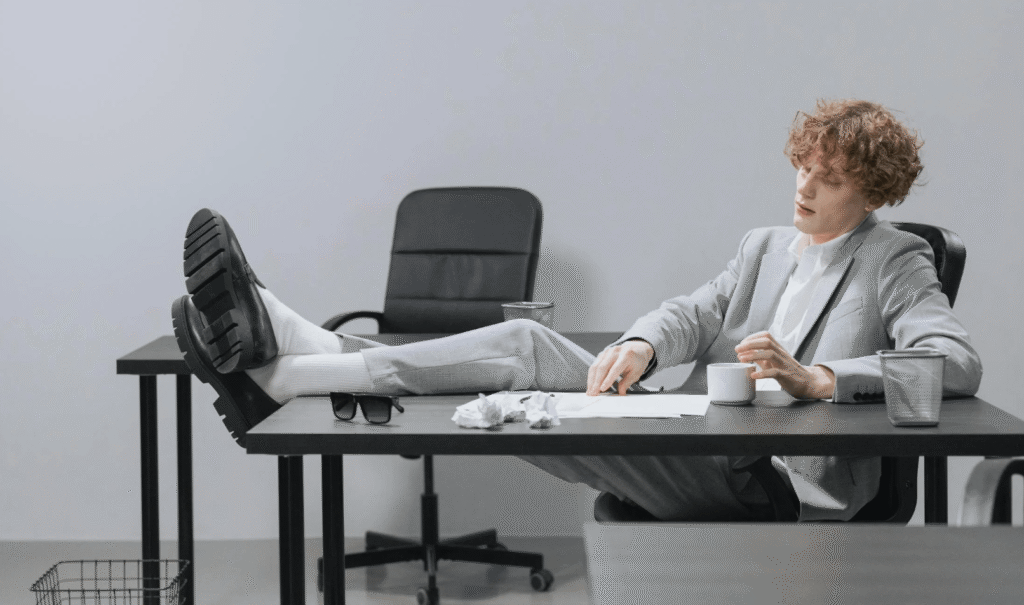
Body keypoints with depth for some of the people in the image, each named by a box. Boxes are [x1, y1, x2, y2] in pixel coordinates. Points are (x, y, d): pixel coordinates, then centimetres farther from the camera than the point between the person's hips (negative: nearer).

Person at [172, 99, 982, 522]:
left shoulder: (897, 264, 6)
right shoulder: (765, 247, 27)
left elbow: (959, 365, -11)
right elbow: (695, 312, 11)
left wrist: (819, 378, -24)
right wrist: (641, 346, -14)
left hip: (769, 483, -6)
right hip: (696, 451, 7)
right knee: (528, 345, -14)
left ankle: (280, 372, -26)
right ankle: (277, 348, -22)